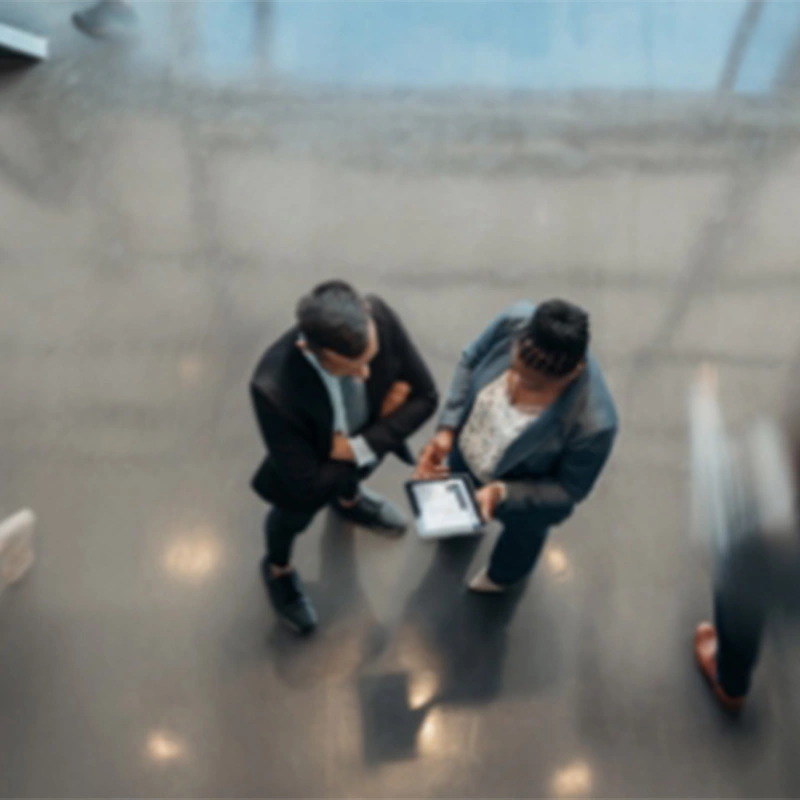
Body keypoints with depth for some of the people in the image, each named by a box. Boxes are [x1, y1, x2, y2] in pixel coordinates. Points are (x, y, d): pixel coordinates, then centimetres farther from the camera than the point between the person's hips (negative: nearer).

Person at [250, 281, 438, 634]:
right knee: (293, 519, 31)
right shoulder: (275, 390, -47)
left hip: (365, 449, 3)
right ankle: (278, 569, 66)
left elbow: (424, 396, -23)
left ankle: (349, 501, 76)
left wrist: (362, 446, -33)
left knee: (354, 476, 38)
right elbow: (309, 485, -36)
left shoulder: (381, 317, -37)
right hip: (315, 472, -3)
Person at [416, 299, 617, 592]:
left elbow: (569, 490, -24)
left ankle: (503, 575, 71)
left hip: (526, 494, -3)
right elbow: (470, 361, -14)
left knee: (523, 530, 34)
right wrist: (447, 428, -22)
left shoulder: (594, 423, -44)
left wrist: (501, 493, -34)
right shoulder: (517, 321, -35)